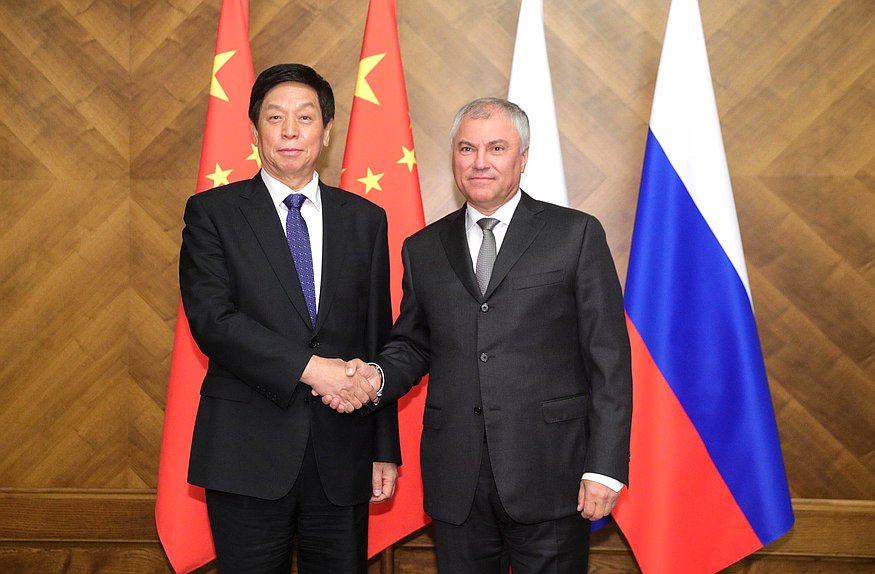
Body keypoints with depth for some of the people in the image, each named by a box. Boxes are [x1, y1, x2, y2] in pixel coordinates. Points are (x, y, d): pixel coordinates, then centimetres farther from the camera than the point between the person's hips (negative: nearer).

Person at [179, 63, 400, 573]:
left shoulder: (366, 219, 10)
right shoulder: (212, 212, 2)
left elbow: (379, 339, 9)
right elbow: (211, 319, -11)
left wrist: (386, 450, 7)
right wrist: (308, 368, -20)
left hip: (343, 454, 2)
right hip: (248, 451, -2)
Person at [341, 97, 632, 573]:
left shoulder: (576, 235, 0)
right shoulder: (423, 248, 11)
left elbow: (608, 360, -3)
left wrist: (605, 466, -8)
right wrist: (378, 376, -5)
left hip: (549, 473, -3)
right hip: (456, 482, 3)